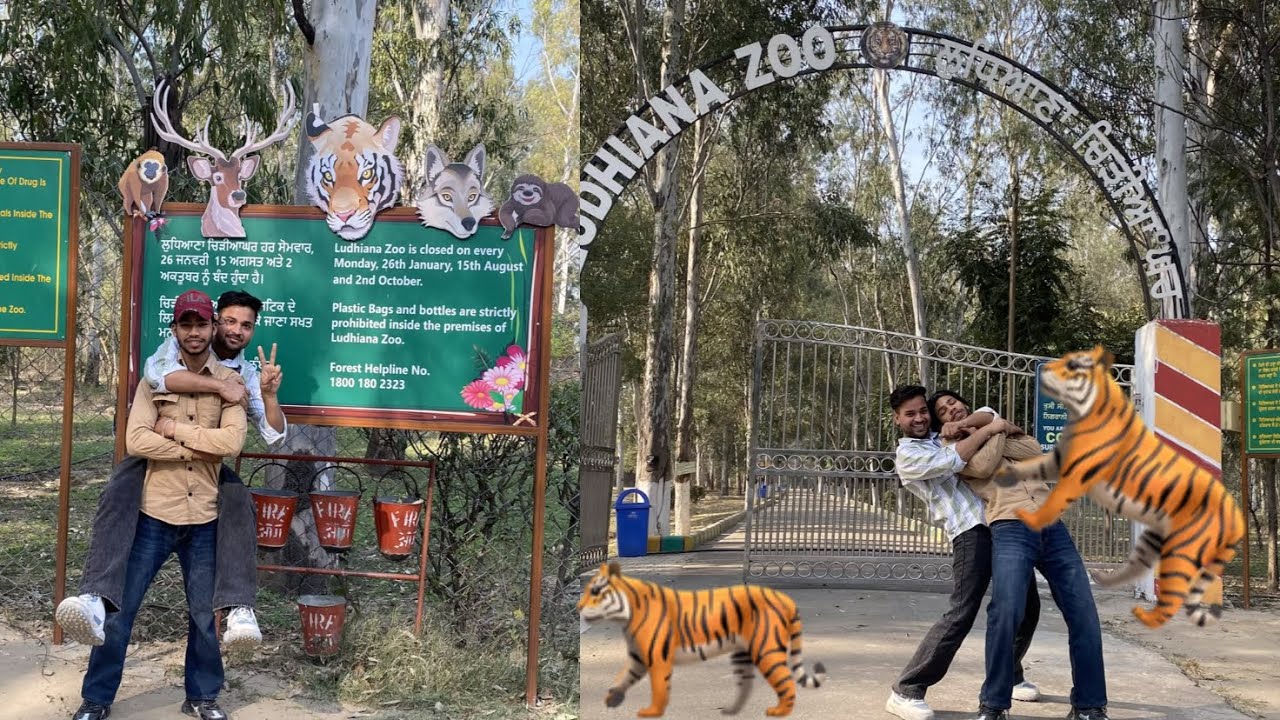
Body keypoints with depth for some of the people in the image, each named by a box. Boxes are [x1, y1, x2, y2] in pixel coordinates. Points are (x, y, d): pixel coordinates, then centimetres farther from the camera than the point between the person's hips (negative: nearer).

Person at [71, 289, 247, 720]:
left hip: (204, 516, 1)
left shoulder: (229, 382, -1)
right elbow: (135, 440, -13)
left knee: (203, 612, 13)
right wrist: (203, 446, -15)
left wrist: (174, 429, -14)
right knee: (121, 606, 5)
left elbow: (232, 442, -15)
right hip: (156, 512, 0)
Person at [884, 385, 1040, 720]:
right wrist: (986, 430, -9)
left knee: (1027, 604, 14)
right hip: (972, 533, -8)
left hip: (1002, 523, 8)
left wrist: (975, 425, 12)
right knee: (961, 614, -17)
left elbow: (985, 414, 34)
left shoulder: (943, 435, 22)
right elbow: (952, 461, -15)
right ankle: (906, 691, -10)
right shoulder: (907, 456, -1)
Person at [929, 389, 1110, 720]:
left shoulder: (998, 425, 26)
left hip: (1053, 526, 4)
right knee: (1006, 613, -22)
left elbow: (1034, 451, 6)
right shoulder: (955, 449, 14)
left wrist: (981, 429, 2)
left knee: (1084, 614, -2)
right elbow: (986, 465, -6)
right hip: (1011, 530, -4)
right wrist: (997, 430, 7)